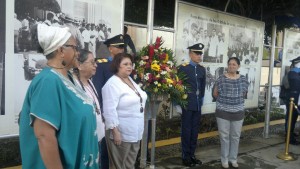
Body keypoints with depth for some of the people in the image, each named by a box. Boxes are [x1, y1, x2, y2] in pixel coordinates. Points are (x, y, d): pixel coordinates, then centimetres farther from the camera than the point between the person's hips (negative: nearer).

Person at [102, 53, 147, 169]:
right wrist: (115, 131, -24)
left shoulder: (130, 80, 10)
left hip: (135, 132, 8)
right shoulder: (112, 84, -16)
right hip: (121, 133, -8)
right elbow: (110, 110, -22)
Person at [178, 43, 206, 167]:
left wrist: (201, 99, 10)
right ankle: (186, 157, 13)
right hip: (187, 104, -5)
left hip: (198, 105, 5)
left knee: (195, 131, 11)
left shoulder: (202, 69, 11)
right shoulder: (183, 68, -7)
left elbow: (203, 86, 16)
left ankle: (192, 155, 22)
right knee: (186, 131, 2)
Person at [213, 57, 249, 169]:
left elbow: (244, 94, 14)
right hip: (223, 112, -2)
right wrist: (223, 100, 7)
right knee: (224, 136, 5)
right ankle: (224, 159, 19)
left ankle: (233, 158, 25)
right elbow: (215, 94, 4)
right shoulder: (221, 78, -5)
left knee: (235, 136, 10)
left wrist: (237, 100, 6)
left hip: (238, 112, 2)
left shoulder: (243, 79, 1)